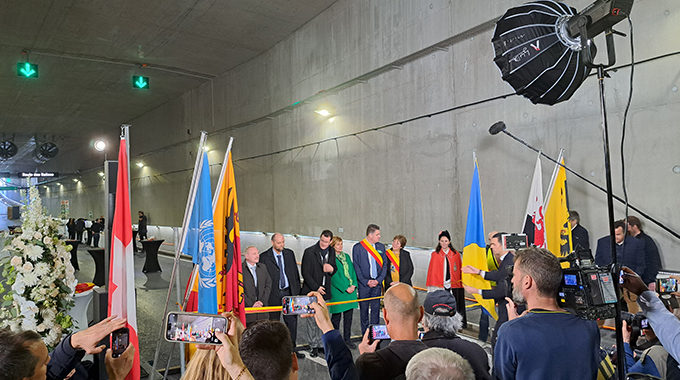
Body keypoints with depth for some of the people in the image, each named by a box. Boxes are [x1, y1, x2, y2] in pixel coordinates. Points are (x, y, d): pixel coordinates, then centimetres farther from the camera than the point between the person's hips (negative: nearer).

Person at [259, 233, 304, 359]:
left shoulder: (290, 253, 6)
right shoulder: (264, 257, -7)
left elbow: (295, 272, 11)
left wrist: (297, 289, 8)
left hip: (289, 292, 3)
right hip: (274, 294, -3)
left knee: (292, 321, 8)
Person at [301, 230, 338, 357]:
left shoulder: (331, 252, 7)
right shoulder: (309, 252, -9)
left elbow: (334, 268, 20)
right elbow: (306, 273, -9)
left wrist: (332, 269, -4)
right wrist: (316, 288, -12)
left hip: (325, 291, 4)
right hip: (312, 291, -4)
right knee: (312, 320, 2)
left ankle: (321, 344, 20)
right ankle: (314, 346, 13)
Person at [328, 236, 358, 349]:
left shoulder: (346, 256, 15)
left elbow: (352, 271, 13)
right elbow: (333, 277, -12)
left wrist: (354, 285, -3)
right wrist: (345, 288, -14)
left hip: (351, 290, 6)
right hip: (337, 292, -6)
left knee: (348, 316, 10)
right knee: (336, 316, 3)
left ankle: (347, 339, 22)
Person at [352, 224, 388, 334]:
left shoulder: (381, 246, 7)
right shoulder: (357, 247, -5)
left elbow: (384, 264, 7)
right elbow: (356, 267, -6)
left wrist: (378, 280, -5)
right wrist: (366, 282, -11)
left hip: (377, 283, 3)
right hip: (364, 284, -3)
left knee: (376, 309, 7)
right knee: (364, 309, 5)